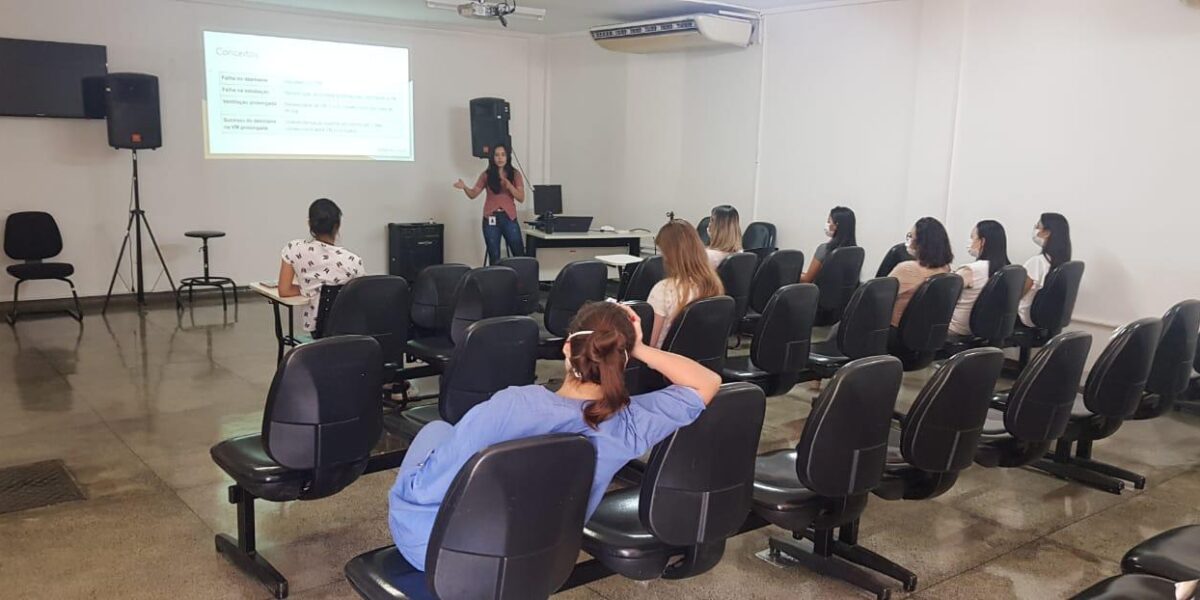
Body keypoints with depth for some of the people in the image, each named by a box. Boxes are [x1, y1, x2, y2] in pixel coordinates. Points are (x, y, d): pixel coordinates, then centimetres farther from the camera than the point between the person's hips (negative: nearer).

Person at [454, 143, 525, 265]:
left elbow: (521, 198, -3)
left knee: (519, 256, 0)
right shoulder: (486, 175, 5)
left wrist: (508, 185, -17)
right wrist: (464, 187, -16)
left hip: (509, 218, 0)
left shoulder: (515, 174, 3)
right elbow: (473, 194, 5)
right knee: (494, 257, 4)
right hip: (491, 219, 0)